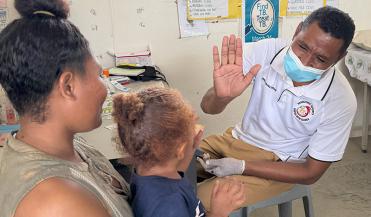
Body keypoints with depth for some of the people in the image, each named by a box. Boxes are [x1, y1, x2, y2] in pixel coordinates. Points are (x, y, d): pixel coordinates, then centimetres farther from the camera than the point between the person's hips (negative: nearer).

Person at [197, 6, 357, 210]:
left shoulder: (340, 101, -22)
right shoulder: (266, 51, -18)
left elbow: (311, 173, -14)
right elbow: (208, 107, -16)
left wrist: (241, 166, -22)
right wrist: (221, 96, -42)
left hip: (280, 163, -3)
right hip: (239, 138, 4)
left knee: (203, 199, -22)